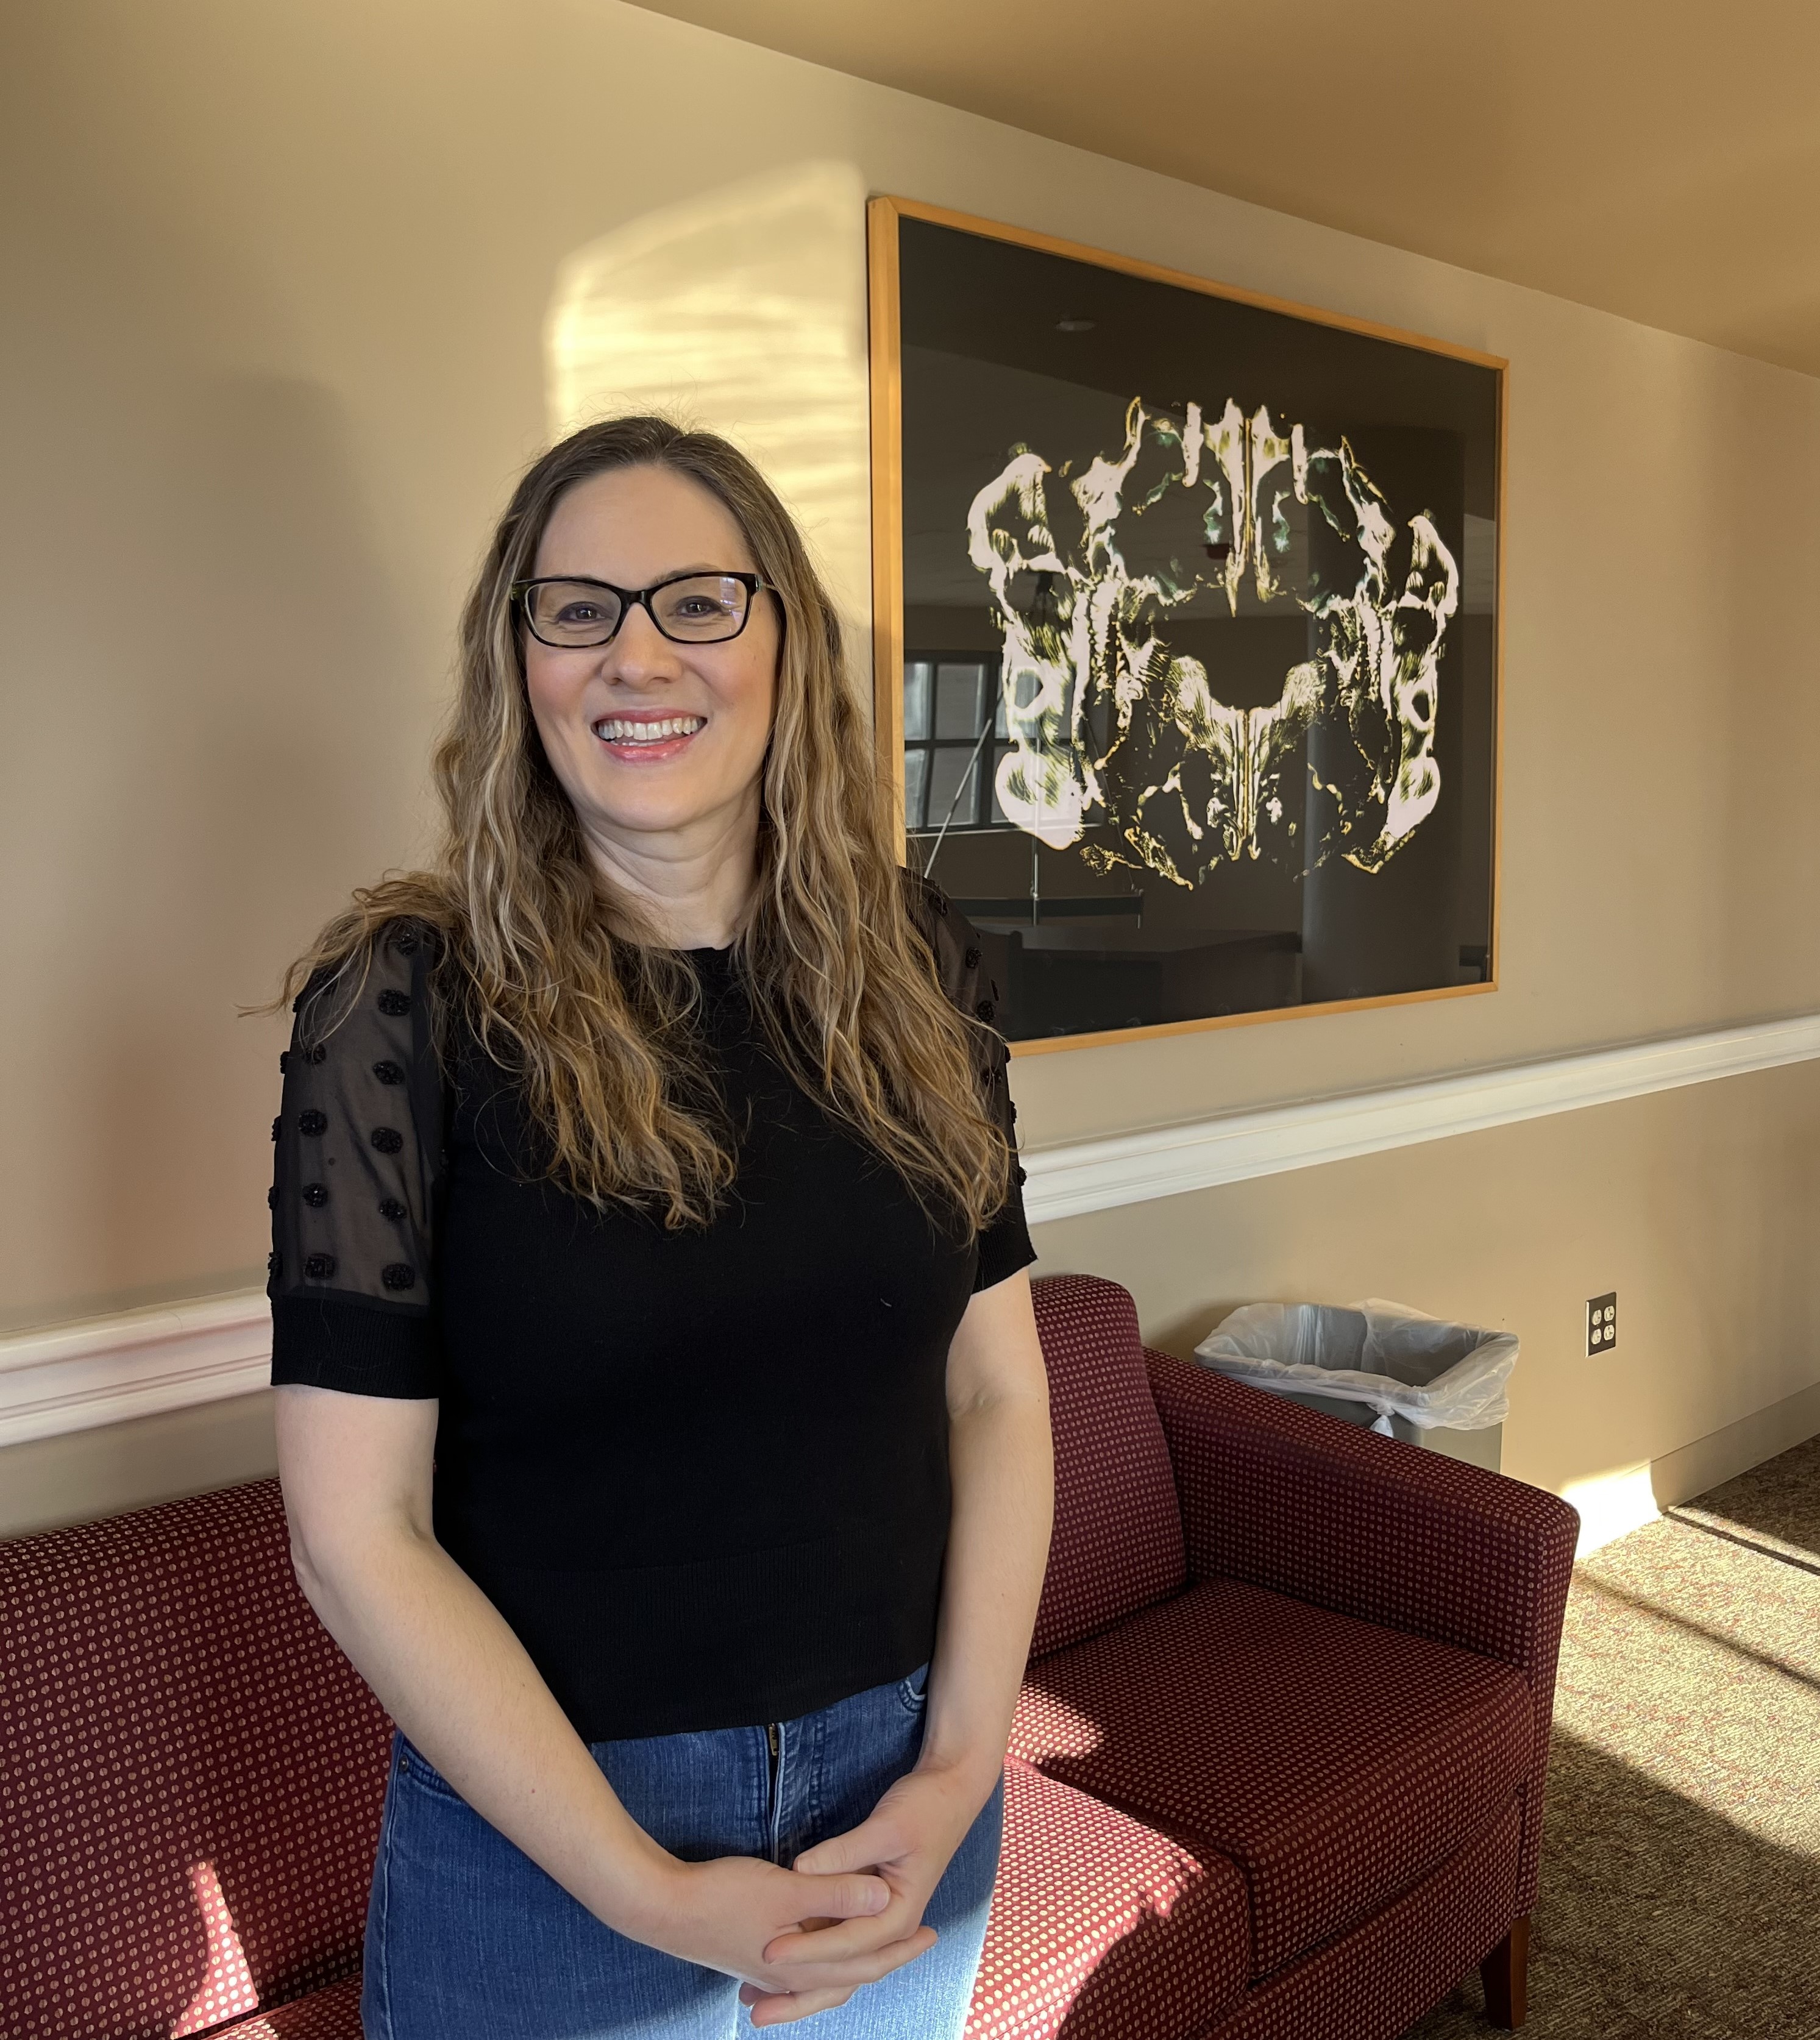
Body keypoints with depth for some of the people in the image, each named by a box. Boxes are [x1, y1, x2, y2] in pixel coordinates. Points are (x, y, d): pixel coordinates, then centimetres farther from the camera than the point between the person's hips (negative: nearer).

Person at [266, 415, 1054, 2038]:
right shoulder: (408, 999, -15)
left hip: (907, 1800, 4)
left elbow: (998, 1386, 0)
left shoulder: (912, 967, -3)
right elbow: (358, 1533, -15)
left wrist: (961, 1771, -7)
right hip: (541, 1843, -3)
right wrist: (648, 1890, -15)